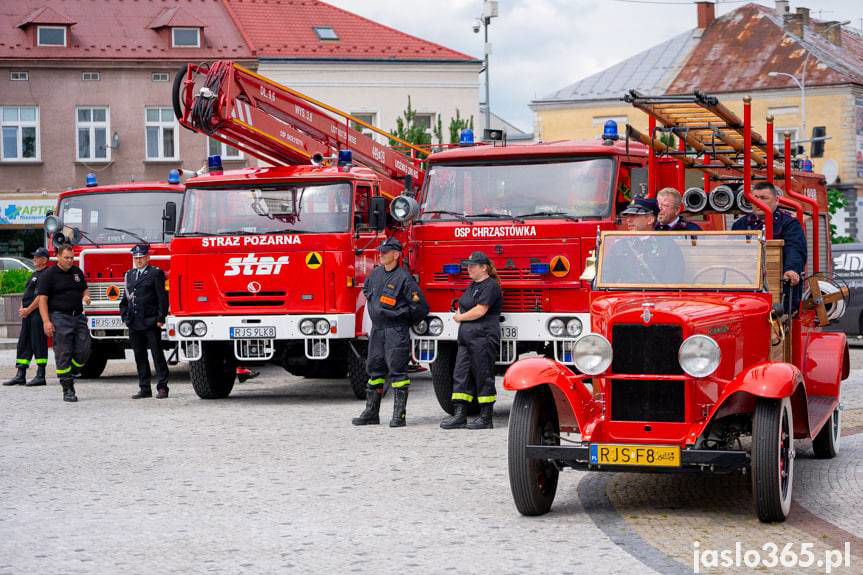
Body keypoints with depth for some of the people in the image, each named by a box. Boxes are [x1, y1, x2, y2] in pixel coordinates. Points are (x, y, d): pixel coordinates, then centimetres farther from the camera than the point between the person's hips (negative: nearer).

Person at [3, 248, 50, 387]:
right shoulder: (35, 274, 21)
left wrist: (28, 310, -15)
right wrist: (22, 309, 7)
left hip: (38, 313, -10)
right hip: (28, 313, 10)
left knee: (38, 343, -8)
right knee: (23, 343, 8)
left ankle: (40, 376, -5)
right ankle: (20, 375, 9)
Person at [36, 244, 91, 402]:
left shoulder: (77, 271, 14)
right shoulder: (48, 274, -4)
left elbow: (84, 289, 26)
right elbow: (42, 299, -8)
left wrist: (86, 296, 0)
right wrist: (46, 321, -17)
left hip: (79, 317, 6)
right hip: (60, 319, -5)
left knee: (83, 352, -1)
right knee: (63, 354, -5)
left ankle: (69, 374, 22)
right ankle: (68, 389, -2)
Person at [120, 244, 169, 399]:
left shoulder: (156, 273, -3)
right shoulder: (129, 275, 16)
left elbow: (162, 297, -7)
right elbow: (125, 298, 21)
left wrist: (161, 318, -13)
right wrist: (125, 317, 11)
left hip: (151, 322, -6)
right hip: (134, 324, 6)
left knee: (157, 355, -3)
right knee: (140, 357, 8)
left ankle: (162, 387, 0)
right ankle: (145, 388, 13)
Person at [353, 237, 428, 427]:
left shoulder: (404, 278, -12)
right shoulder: (376, 273, 9)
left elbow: (421, 307, -9)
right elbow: (366, 288, 33)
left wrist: (404, 322, 2)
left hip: (396, 331, -7)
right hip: (377, 329, 7)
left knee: (397, 371, -7)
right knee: (374, 369, 10)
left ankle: (399, 415, -5)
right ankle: (371, 412, 16)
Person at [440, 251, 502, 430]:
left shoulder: (490, 286, -10)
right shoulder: (473, 285, 19)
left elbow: (480, 310, -18)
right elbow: (462, 307, 26)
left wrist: (460, 317, -4)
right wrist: (459, 315, 3)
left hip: (483, 338, -9)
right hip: (467, 338, 10)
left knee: (484, 378, -4)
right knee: (461, 376, 4)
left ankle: (486, 418, 2)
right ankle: (459, 416, 4)